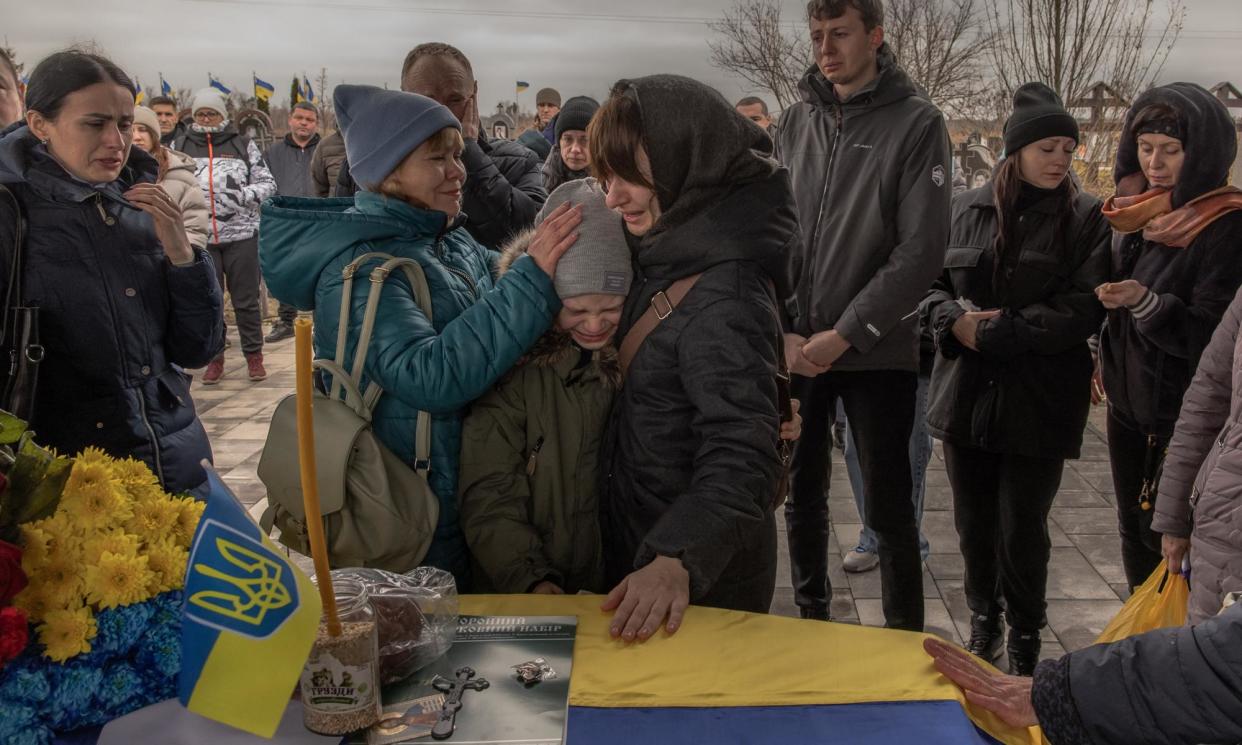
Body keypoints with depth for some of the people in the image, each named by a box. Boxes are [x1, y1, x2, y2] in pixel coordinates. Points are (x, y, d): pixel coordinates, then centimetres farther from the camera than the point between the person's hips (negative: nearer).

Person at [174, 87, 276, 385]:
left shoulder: (243, 145, 5)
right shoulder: (179, 147, 8)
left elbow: (268, 184, 4)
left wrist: (242, 194, -13)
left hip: (241, 235, -1)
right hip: (199, 237, 1)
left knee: (246, 299, 6)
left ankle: (254, 355, 18)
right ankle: (215, 358, 21)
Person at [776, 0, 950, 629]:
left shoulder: (917, 123, -5)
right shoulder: (796, 120, 7)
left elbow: (921, 251, -12)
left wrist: (845, 334, -15)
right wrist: (784, 331, -6)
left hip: (877, 350, -4)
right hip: (795, 351, 4)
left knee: (888, 508, 2)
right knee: (803, 493, 14)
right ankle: (811, 618, 32)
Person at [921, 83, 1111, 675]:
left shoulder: (1086, 218, -4)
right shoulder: (966, 209, 7)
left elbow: (1083, 308, -12)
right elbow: (931, 283, 11)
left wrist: (993, 331, -17)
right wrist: (953, 319, -11)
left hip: (1038, 401, -3)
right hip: (966, 395, 3)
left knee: (1022, 531, 4)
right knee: (973, 523, 14)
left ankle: (1024, 642, 26)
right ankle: (983, 622, 35)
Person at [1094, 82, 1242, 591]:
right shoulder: (1137, 211, 7)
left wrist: (1146, 302, -33)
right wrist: (1106, 367, 14)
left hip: (1182, 414, -7)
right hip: (1128, 402, 7)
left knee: (1169, 537, -4)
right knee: (1134, 530, 16)